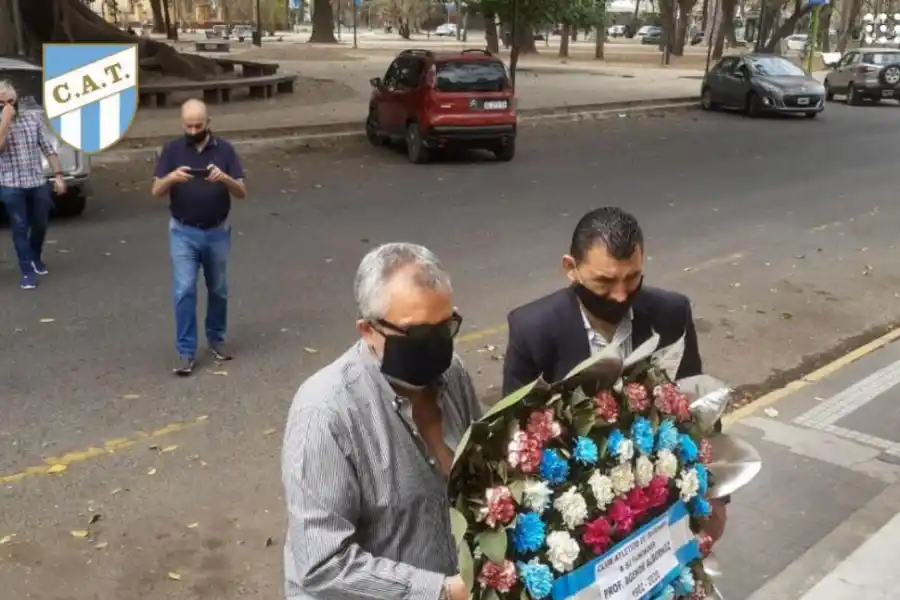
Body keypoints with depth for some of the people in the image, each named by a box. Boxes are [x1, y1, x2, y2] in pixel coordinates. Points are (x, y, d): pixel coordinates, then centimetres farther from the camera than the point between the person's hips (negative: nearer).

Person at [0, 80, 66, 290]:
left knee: (40, 225, 16)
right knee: (20, 229, 2)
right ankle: (28, 272, 8)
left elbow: (48, 148, 6)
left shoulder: (34, 117, 4)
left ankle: (36, 257, 41)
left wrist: (58, 175, 2)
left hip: (39, 183, 3)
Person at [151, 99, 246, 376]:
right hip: (183, 232, -1)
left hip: (218, 232, 1)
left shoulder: (224, 149, -2)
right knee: (184, 290, -6)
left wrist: (224, 178, -26)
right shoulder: (172, 150, -2)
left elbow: (242, 192, -5)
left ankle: (216, 338, 33)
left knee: (218, 290, 13)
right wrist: (171, 178, -27)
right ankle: (186, 352, 0)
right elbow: (156, 191, -6)